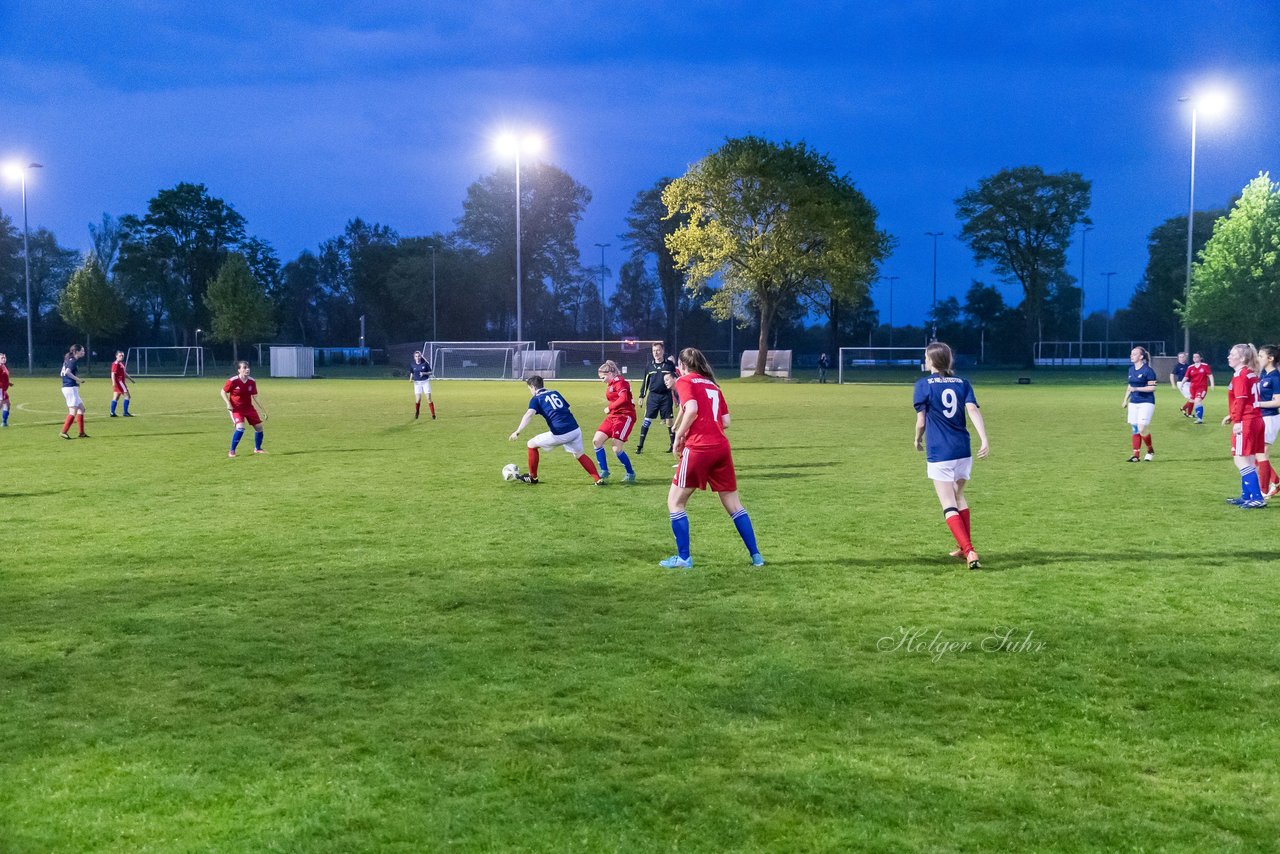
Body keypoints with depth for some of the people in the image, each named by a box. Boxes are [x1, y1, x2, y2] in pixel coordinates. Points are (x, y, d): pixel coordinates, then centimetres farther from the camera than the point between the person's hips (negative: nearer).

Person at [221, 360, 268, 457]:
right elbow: (223, 392, -5)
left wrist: (264, 410, 3)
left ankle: (257, 449, 28)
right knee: (240, 427, -25)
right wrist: (228, 404, -18)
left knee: (259, 427, 4)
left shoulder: (251, 382, -4)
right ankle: (232, 451, -9)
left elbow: (255, 397, 4)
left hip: (249, 407, 5)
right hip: (236, 408, -5)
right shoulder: (233, 381, -17)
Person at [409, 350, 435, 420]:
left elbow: (430, 372, -2)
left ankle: (433, 415, 3)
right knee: (418, 399, -4)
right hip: (417, 383, 1)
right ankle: (416, 413, 22)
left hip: (425, 382, -1)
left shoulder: (425, 363, -8)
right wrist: (411, 378, -6)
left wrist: (424, 373, -19)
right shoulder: (412, 364, -1)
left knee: (429, 398, -5)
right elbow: (411, 373, 13)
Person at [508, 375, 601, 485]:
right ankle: (598, 479, 12)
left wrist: (518, 432, -23)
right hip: (575, 429, 5)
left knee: (532, 444, 15)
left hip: (559, 434, -5)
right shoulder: (555, 392, 21)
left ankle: (533, 477, 24)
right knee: (580, 455, 25)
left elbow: (529, 414, -13)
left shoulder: (536, 398, 4)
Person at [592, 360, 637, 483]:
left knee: (617, 449, -12)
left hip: (625, 416, -10)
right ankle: (604, 471, 11)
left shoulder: (619, 381, -13)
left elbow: (623, 398, -26)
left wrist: (610, 407, -19)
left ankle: (631, 474, 8)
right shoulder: (610, 384, 15)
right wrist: (610, 409, 1)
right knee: (597, 440, 2)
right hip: (613, 416, 10)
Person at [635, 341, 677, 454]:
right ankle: (640, 446, 0)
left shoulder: (670, 364, 0)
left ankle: (673, 444, 14)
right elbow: (646, 382, 13)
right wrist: (642, 396, 10)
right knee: (646, 420, -3)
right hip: (653, 396, 2)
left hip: (666, 397, -2)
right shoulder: (650, 366, 6)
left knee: (668, 421, 2)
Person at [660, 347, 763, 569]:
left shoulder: (684, 381, 2)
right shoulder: (713, 385, 20)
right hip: (721, 447, 6)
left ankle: (684, 558, 4)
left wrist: (679, 436, -6)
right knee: (733, 504, 15)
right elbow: (725, 421, 12)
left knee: (675, 502, 6)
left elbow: (691, 409, -16)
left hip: (698, 448, -6)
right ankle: (755, 555, 16)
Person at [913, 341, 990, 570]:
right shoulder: (962, 382, 7)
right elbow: (973, 410, -7)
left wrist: (917, 440, 18)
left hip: (939, 453, -5)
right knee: (959, 496, 24)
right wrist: (984, 440, -15)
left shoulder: (924, 384, -4)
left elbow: (921, 422, -2)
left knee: (949, 506, -3)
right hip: (963, 450, 5)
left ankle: (969, 552, -18)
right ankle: (964, 548, 30)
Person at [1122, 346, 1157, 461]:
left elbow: (1152, 387, -13)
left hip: (1146, 403, -7)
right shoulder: (1131, 369, 11)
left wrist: (1137, 389, -19)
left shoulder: (1148, 370, -11)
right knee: (1135, 429, 6)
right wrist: (1125, 400, 20)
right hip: (1133, 403, 7)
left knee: (1142, 429, -13)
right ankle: (1136, 455, 9)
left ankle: (1150, 450, 11)